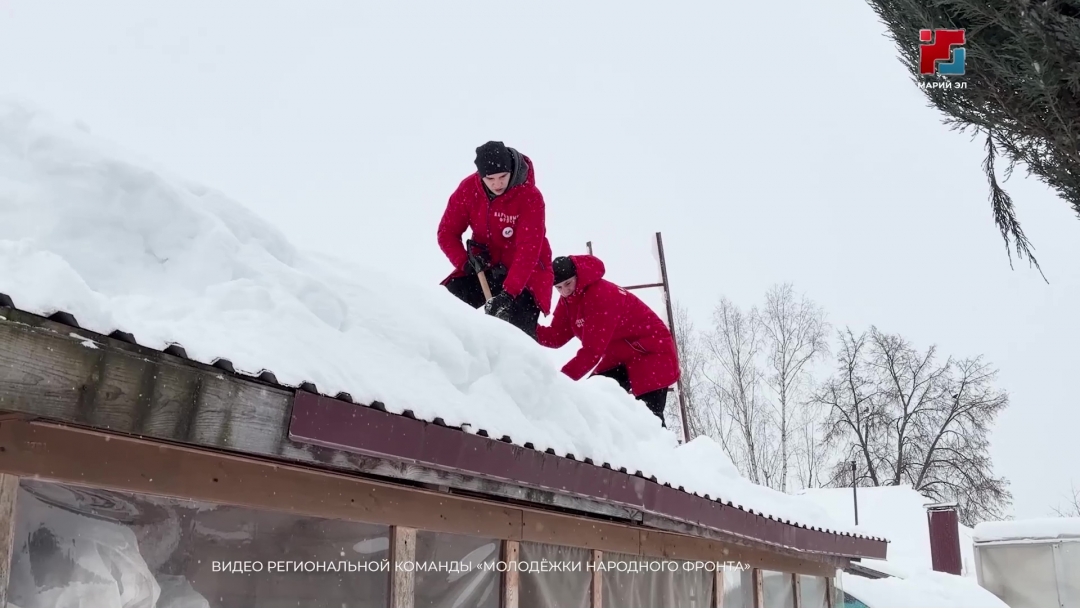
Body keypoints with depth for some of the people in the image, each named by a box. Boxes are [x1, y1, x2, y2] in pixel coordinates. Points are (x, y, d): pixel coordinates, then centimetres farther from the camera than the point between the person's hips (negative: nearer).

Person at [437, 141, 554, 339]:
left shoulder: (530, 196, -22)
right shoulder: (468, 188, -11)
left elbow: (528, 250, -28)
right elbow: (447, 233, -3)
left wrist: (508, 293, -37)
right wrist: (465, 262, -22)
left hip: (526, 272, -4)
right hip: (484, 267, 4)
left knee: (518, 334, -23)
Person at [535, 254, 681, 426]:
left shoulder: (601, 296, -30)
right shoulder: (568, 299, -1)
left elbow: (592, 350, -33)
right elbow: (556, 337, -5)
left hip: (652, 352, -9)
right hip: (619, 358, 9)